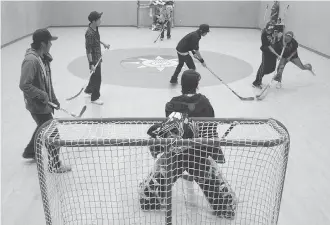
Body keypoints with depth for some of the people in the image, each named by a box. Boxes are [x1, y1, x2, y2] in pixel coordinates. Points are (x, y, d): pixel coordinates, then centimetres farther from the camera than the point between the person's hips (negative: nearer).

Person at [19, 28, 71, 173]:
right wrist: (42, 95, -21)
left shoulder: (43, 57, 4)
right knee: (52, 134, 0)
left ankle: (30, 151, 50)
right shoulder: (31, 60, -26)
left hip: (45, 102, 10)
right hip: (37, 105, -10)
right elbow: (24, 85, -28)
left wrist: (53, 99, 14)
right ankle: (55, 165, 17)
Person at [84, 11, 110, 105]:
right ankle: (94, 98, 15)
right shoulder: (90, 34, -29)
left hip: (98, 56, 9)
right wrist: (91, 64, -29)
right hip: (94, 58, -9)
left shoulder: (95, 28, -1)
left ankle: (88, 90, 45)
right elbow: (88, 50, -28)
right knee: (97, 78, 1)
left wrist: (103, 44, 25)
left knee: (95, 75, 24)